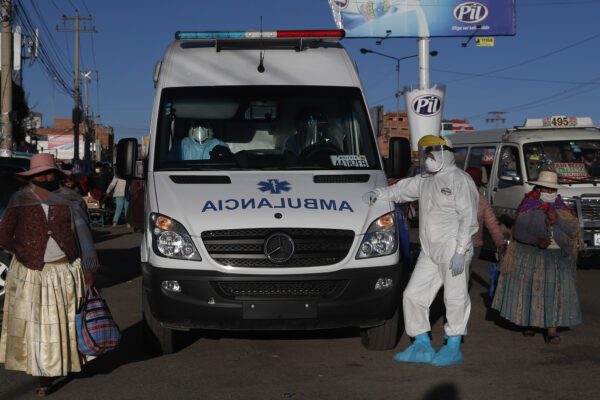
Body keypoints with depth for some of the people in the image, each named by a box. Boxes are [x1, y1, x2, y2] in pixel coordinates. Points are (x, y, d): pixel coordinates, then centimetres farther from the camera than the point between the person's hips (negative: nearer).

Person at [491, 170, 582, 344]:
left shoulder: (561, 209, 11)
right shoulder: (529, 208, 1)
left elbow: (574, 230, 2)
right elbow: (518, 230, -8)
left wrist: (556, 219, -11)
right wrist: (536, 241, -20)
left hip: (557, 257, 2)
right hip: (531, 254, -2)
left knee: (555, 288, -9)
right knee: (530, 287, 1)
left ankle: (551, 328, -13)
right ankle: (529, 322, 18)